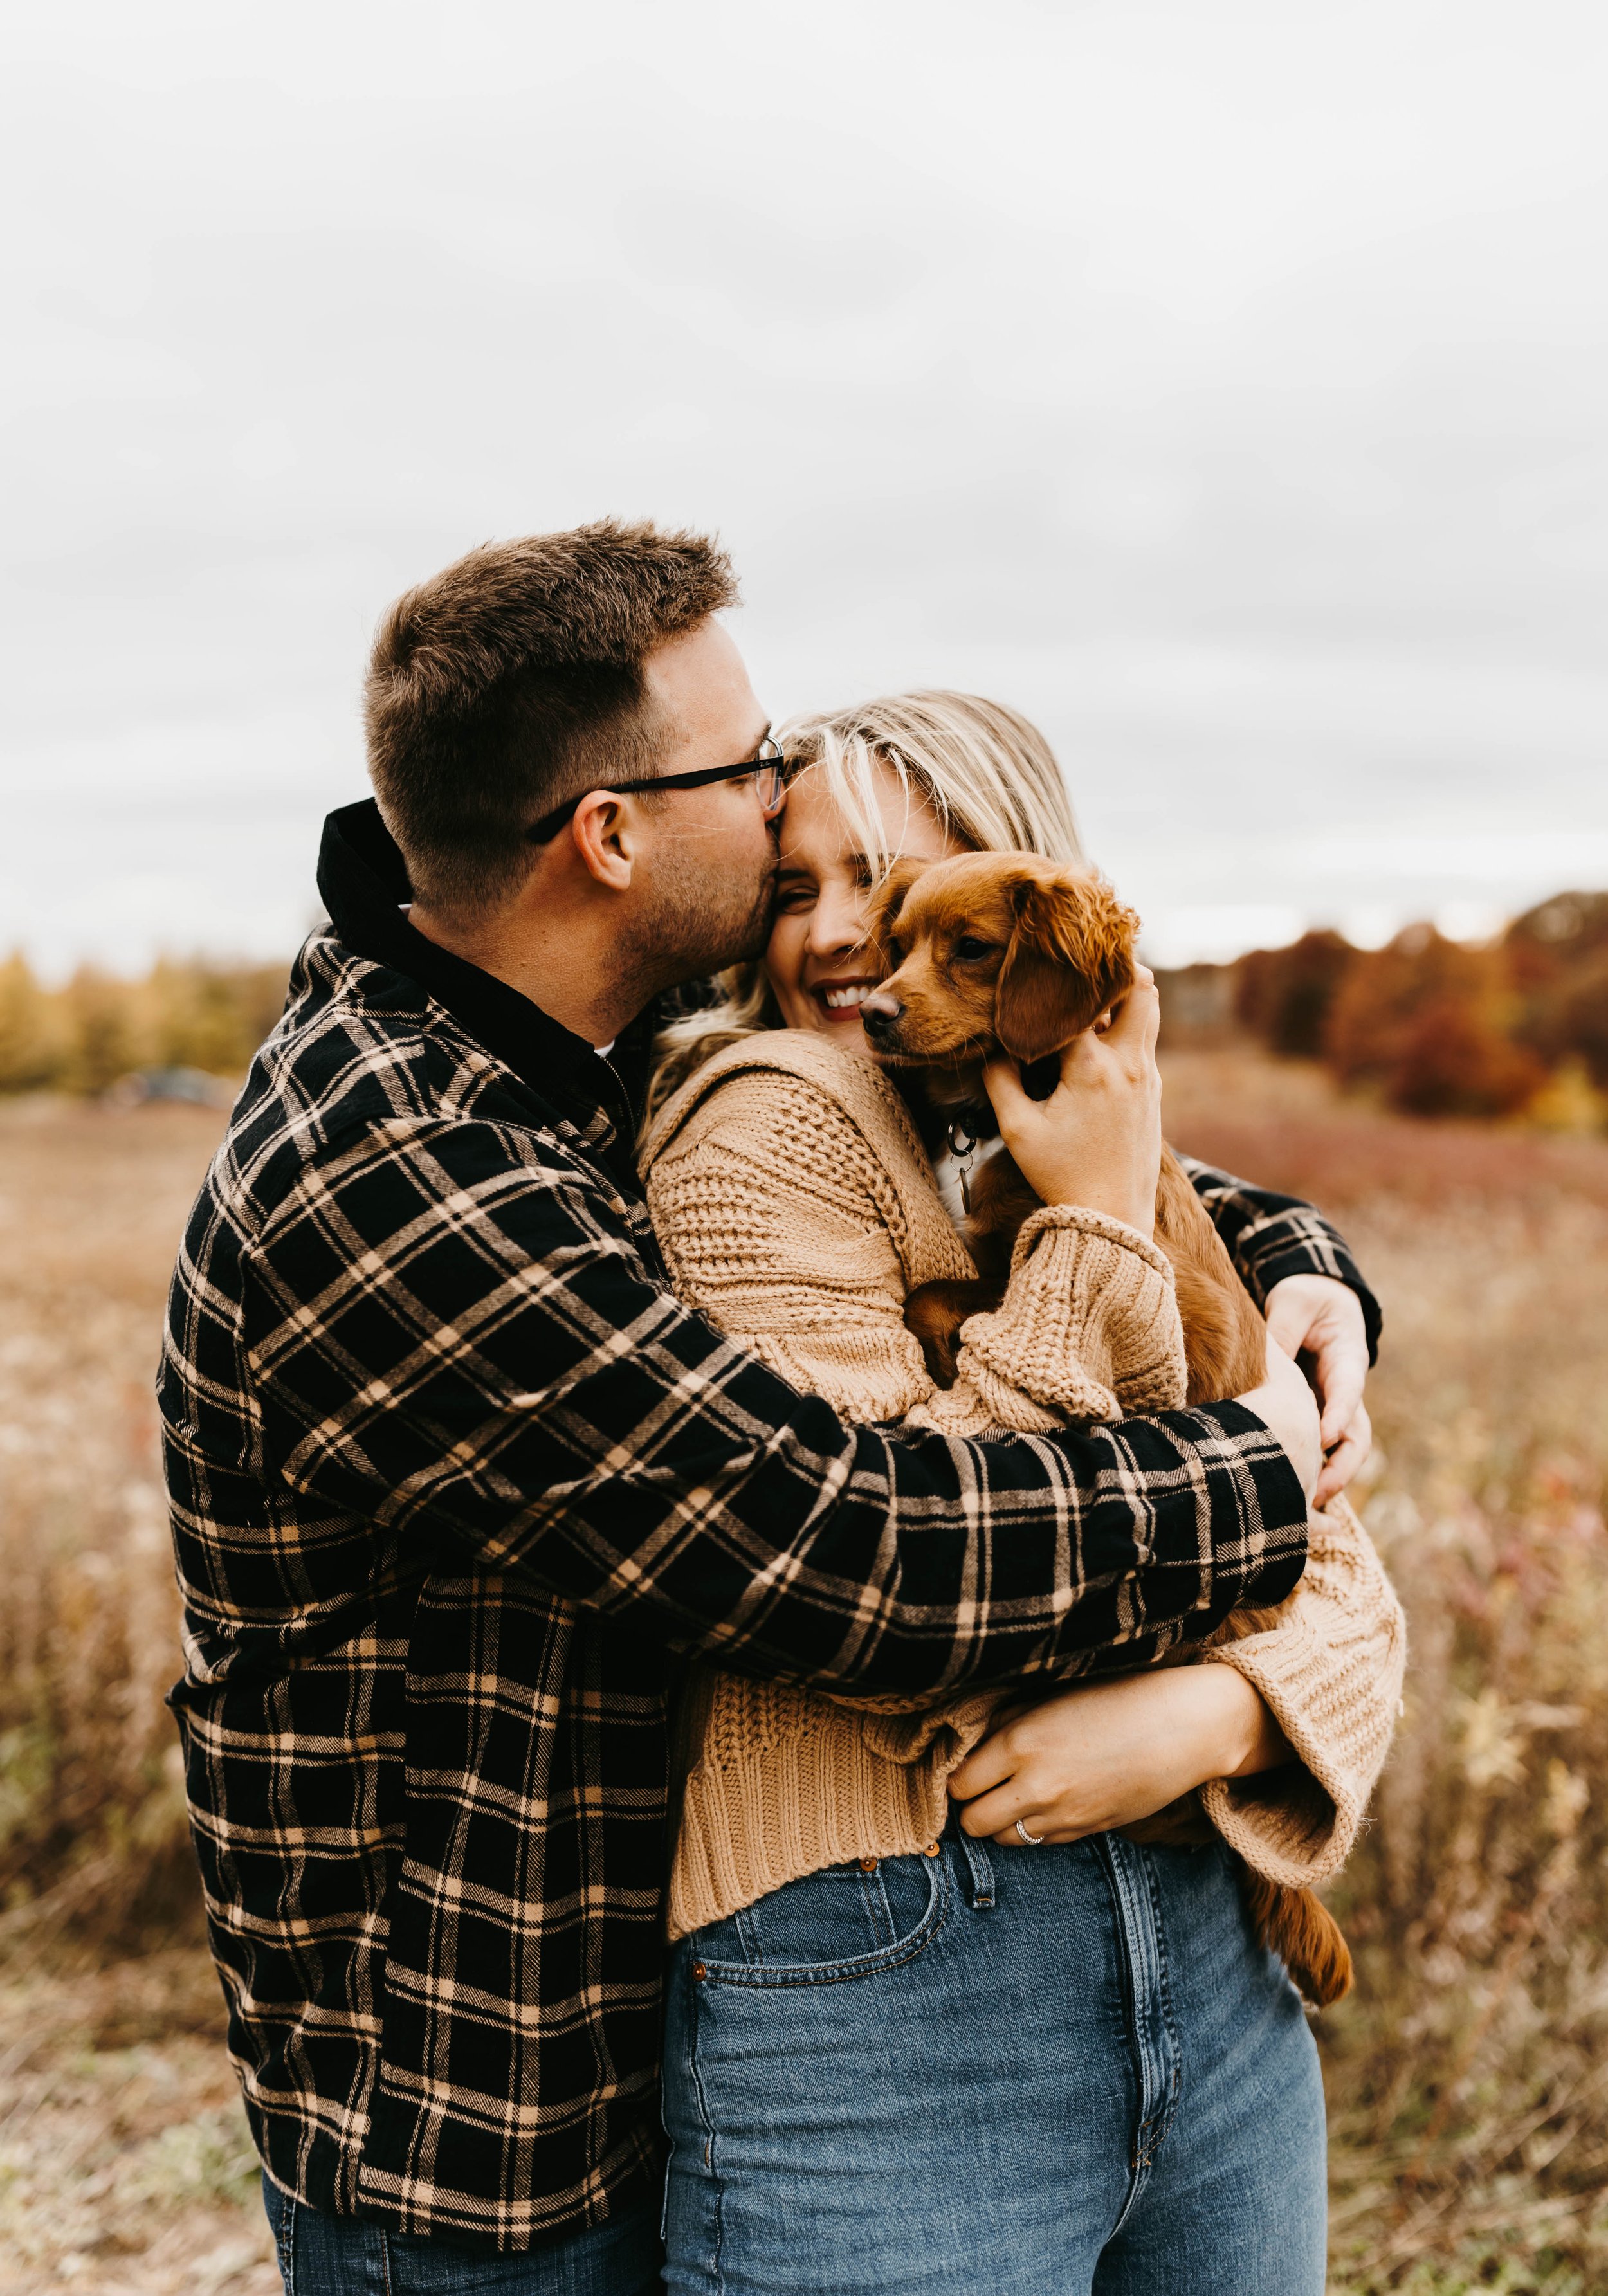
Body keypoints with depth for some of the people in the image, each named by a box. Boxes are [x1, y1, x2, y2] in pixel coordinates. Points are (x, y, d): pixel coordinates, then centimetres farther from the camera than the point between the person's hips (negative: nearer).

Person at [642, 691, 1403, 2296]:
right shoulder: (765, 1119, -9)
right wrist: (1088, 1230, -16)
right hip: (878, 2002, -6)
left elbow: (1335, 1568, 6)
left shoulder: (1139, 1183, 11)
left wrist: (1206, 1714, -14)